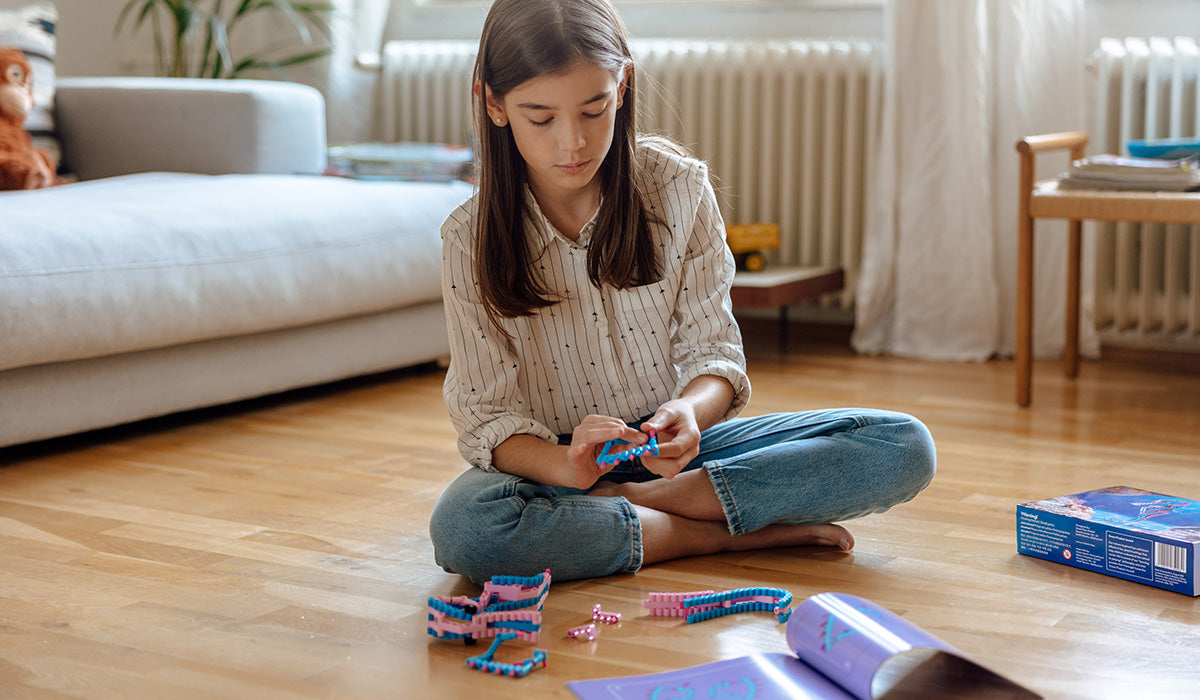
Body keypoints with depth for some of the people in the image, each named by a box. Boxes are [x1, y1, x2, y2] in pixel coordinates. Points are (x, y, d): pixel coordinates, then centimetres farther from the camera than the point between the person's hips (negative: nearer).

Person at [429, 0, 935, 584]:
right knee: (461, 527, -38)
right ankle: (713, 533, -21)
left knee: (904, 447, -17)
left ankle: (645, 499, -19)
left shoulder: (679, 189, -6)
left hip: (674, 445, 2)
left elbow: (712, 350, -4)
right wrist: (567, 466, -34)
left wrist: (689, 413, -29)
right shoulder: (470, 240, -9)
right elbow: (486, 413, -11)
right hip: (552, 459, -2)